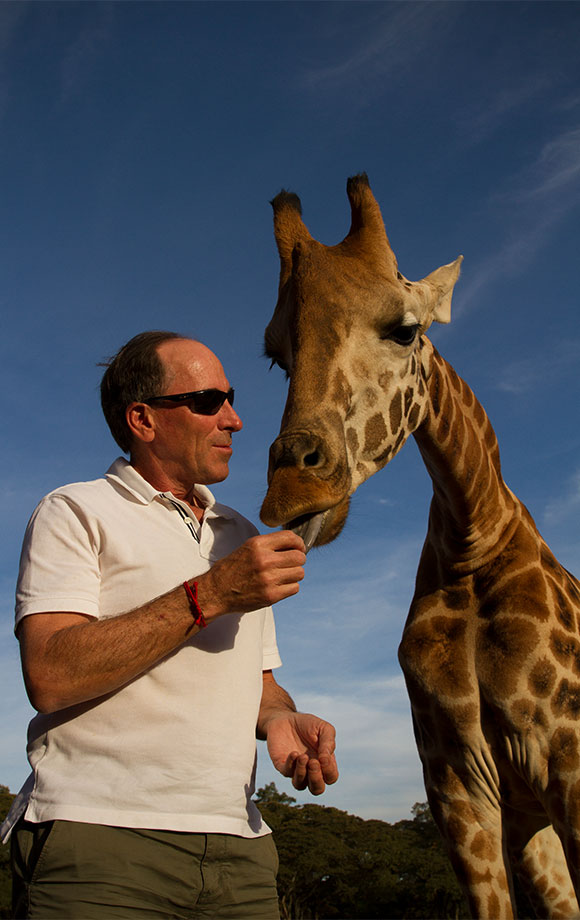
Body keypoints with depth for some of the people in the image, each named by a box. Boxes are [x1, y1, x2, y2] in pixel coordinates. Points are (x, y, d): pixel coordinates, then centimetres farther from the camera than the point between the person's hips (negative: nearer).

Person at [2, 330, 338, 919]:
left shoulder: (243, 537, 21)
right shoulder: (75, 513, 0)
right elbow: (49, 678, -15)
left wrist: (279, 717, 0)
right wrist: (208, 595, -17)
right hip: (100, 836, -5)